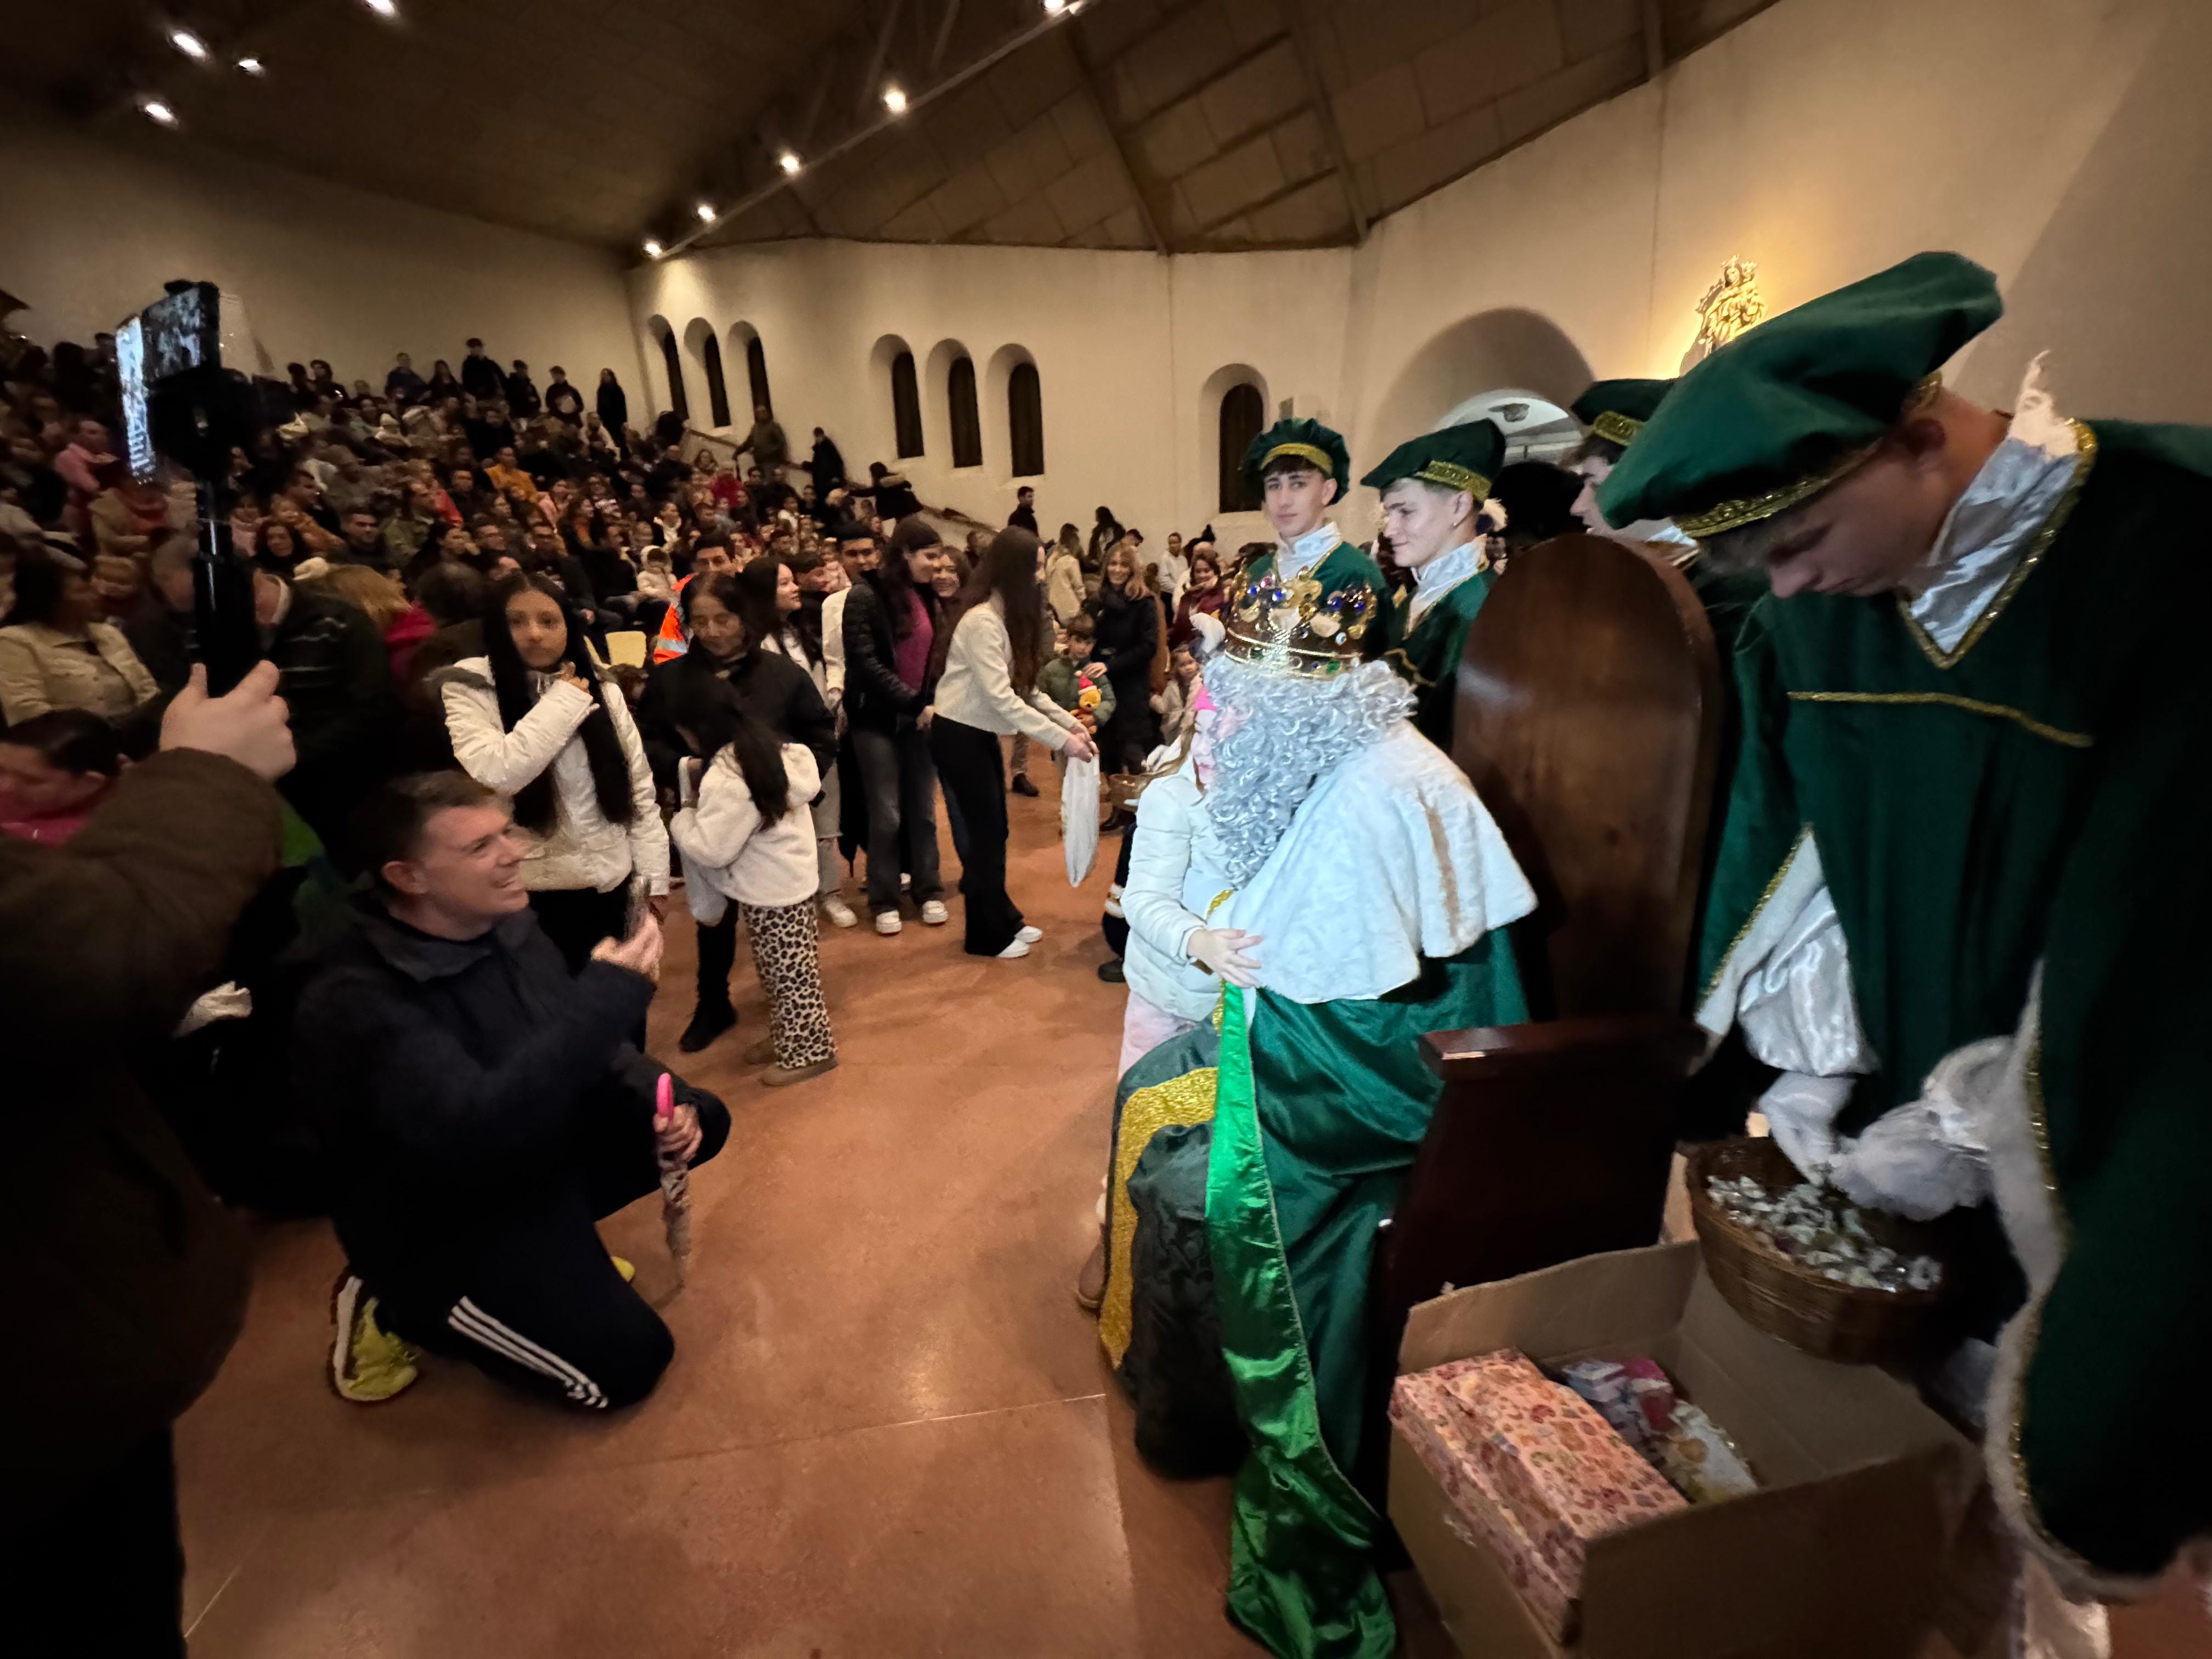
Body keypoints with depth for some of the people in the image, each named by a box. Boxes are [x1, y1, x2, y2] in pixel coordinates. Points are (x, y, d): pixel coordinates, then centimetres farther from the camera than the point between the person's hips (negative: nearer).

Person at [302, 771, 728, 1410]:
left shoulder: (509, 925, -6)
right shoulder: (356, 1000, -29)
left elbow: (580, 1045, 6)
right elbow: (474, 1133, -40)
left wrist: (662, 1104, -12)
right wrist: (608, 995, -40)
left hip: (539, 1150, 7)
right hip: (442, 1223, -7)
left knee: (701, 1119, 5)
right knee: (627, 1363, -9)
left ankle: (554, 1238, 14)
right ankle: (400, 1307, 7)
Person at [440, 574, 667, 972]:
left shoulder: (602, 693, 4)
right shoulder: (470, 693, -7)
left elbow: (640, 791, 6)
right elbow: (493, 777, -26)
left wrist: (652, 878, 4)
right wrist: (563, 702, -19)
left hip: (609, 885, 4)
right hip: (526, 893, -3)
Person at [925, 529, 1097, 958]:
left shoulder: (1009, 615, 7)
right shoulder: (982, 621, -23)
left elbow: (1024, 687, 5)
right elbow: (1001, 697, -30)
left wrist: (1070, 721, -5)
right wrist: (1060, 740, -30)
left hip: (982, 733, 9)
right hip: (957, 734, -9)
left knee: (995, 827, 14)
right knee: (985, 830, -1)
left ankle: (1002, 918, 28)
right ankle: (987, 936, 13)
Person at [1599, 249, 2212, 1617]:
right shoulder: (1807, 610, -5)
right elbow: (1786, 844, 1)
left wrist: (1970, 1135, -18)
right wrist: (1811, 1073, -5)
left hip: (2040, 1194, -3)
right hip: (1850, 1139, 4)